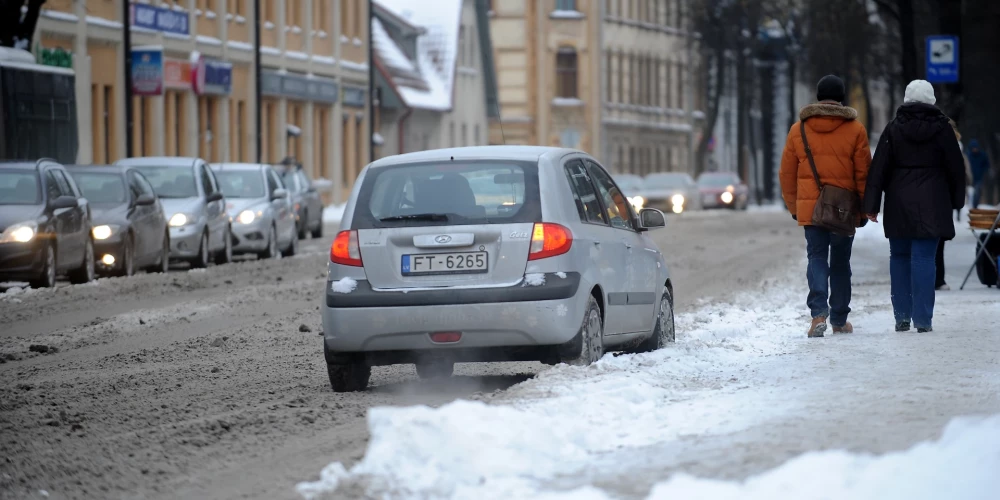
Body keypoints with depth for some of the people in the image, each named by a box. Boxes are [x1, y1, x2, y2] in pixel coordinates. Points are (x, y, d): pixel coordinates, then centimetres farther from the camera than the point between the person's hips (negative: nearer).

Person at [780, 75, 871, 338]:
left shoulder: (798, 130, 3)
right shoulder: (855, 130, -2)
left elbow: (787, 174, 8)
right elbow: (863, 173, -1)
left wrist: (793, 207, 18)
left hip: (810, 207, 0)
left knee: (817, 258, 2)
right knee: (840, 262, 11)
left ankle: (819, 313, -18)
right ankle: (839, 320, 18)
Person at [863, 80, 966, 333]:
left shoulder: (894, 129, 1)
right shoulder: (942, 128, 0)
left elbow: (879, 169, -1)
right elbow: (956, 168, 5)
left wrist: (871, 205, 0)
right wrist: (957, 199, 17)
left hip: (899, 205, 1)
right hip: (931, 205, -1)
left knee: (899, 256, 11)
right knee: (924, 258, -3)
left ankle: (902, 316, 10)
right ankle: (923, 318, -7)